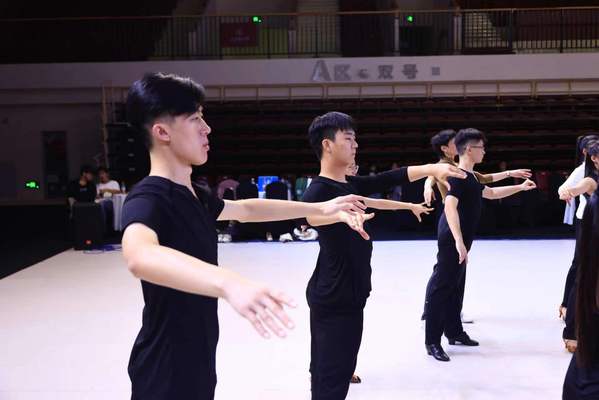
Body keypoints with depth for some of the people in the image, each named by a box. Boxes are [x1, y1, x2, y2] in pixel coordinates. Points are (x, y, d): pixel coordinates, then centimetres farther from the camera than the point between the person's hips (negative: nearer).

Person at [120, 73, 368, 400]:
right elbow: (140, 256, -46)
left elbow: (246, 209, 23)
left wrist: (320, 208, 24)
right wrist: (228, 283, -62)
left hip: (197, 360, 9)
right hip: (166, 370, -9)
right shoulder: (147, 199, -24)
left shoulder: (193, 195, 6)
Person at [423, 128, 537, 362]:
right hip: (452, 240, -10)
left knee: (456, 286, 18)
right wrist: (458, 241, -38)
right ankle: (432, 342, -4)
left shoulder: (470, 177, 15)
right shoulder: (458, 176, -17)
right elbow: (450, 206, -30)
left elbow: (492, 193, 32)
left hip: (460, 240, 10)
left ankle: (454, 332, 30)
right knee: (441, 287, -8)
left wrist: (521, 187, 31)